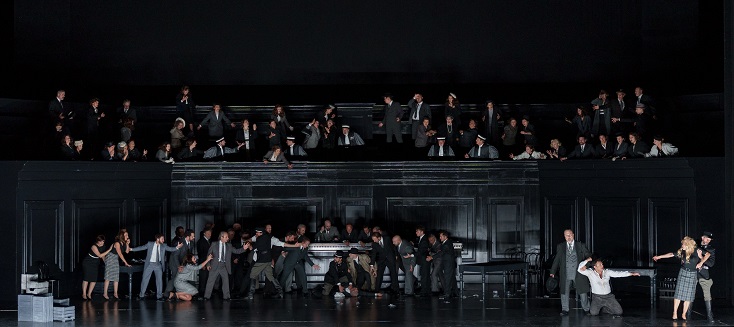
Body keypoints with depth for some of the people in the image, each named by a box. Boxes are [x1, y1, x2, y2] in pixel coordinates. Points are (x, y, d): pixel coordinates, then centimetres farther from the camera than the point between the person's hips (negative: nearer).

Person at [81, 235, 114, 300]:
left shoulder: (102, 246, -1)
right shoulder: (94, 247, -24)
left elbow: (103, 256, 14)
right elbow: (100, 255, -29)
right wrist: (109, 250, -30)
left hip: (95, 264, 6)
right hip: (87, 263, -6)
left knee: (94, 280, -2)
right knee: (86, 278, -8)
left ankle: (89, 294, 7)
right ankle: (84, 294, -1)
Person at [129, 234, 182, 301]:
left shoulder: (163, 246, 0)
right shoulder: (150, 244, -5)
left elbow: (170, 249, -8)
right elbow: (141, 248, 0)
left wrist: (177, 247, -26)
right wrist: (131, 249, -2)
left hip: (158, 265, 2)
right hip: (150, 264, -2)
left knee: (159, 280, 0)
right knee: (145, 279, 3)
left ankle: (159, 296, 8)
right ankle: (141, 295, 14)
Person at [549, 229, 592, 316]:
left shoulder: (581, 246, 6)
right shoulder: (560, 247, 10)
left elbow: (589, 256, 7)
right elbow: (556, 260, 8)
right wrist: (552, 272, 0)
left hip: (578, 273, -1)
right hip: (565, 274, 1)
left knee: (582, 292, 3)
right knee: (564, 292, 2)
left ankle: (586, 309, 14)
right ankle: (565, 310, 12)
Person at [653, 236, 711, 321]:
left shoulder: (697, 251, -8)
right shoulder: (681, 251, 0)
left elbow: (708, 254, -5)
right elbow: (671, 254, 7)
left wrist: (701, 263, -16)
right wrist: (659, 257, 10)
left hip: (692, 275, -1)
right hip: (683, 273, 1)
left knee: (688, 295, 1)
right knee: (679, 292, -5)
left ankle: (684, 314, 9)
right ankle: (675, 313, 1)